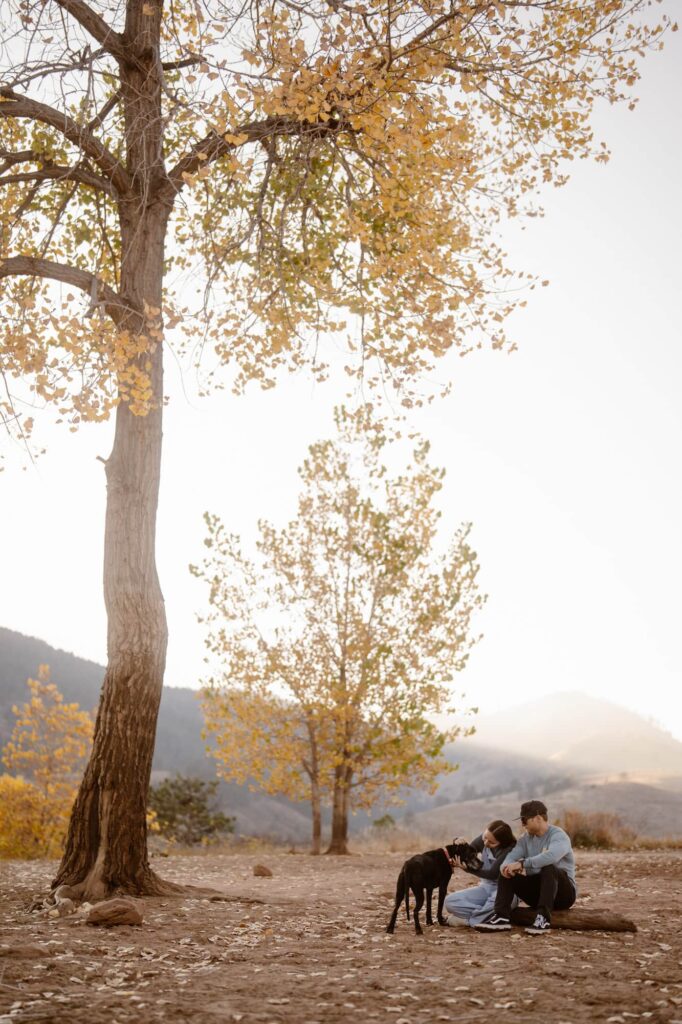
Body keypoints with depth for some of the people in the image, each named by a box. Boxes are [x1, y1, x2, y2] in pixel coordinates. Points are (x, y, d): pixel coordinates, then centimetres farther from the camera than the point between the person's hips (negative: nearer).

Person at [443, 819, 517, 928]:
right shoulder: (483, 841, -5)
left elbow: (493, 874, -22)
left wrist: (466, 868, -28)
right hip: (486, 887, 5)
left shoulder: (510, 849, -21)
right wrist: (459, 843, -16)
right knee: (449, 901, -16)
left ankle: (468, 919, -19)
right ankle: (490, 914, -20)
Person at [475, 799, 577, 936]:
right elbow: (511, 857, -6)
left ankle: (543, 919, -41)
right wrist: (506, 866, -30)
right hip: (537, 892, 6)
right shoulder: (526, 839, 7)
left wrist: (522, 864, -37)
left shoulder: (558, 835, -14)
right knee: (507, 872, -9)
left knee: (549, 868, -35)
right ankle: (501, 917, -21)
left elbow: (551, 856, -36)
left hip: (563, 893, -6)